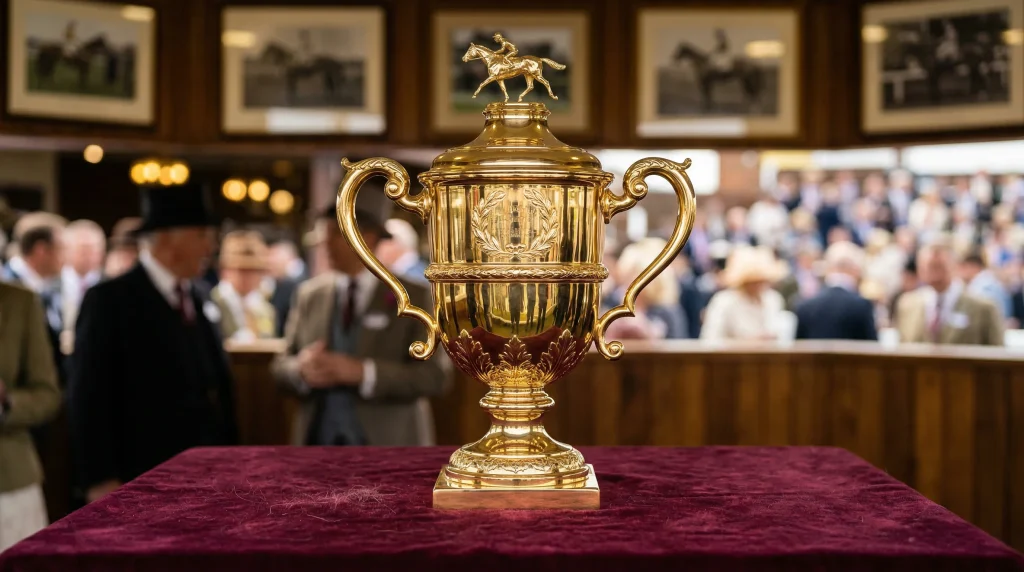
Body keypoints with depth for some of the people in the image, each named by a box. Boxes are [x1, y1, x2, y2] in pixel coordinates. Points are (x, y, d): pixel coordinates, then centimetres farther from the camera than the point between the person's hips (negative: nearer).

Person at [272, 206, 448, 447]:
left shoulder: (412, 297, -4)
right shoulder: (309, 294, 6)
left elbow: (433, 375, -11)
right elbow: (282, 364, 9)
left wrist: (362, 372, -22)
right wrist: (302, 368, -14)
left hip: (386, 444, -3)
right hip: (318, 441, 3)